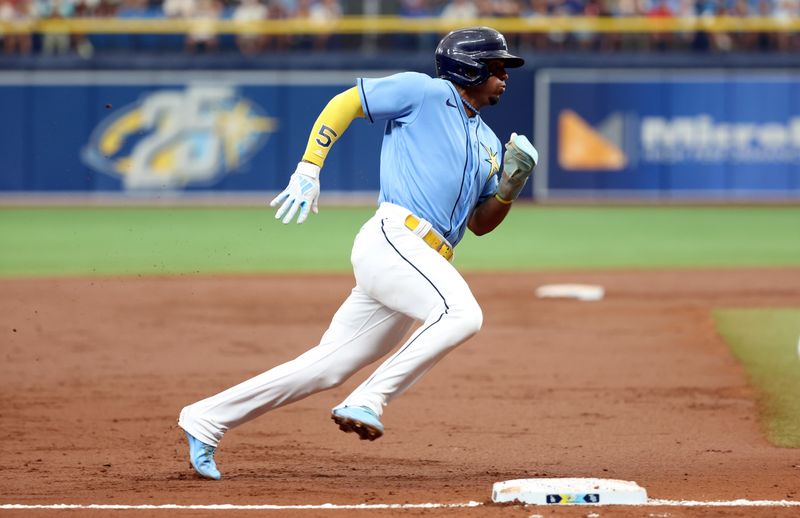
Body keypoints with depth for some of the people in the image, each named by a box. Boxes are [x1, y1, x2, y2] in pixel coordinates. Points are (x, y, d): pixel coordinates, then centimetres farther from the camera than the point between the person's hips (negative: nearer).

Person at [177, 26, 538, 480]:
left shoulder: (488, 143, 26)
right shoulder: (425, 93, 4)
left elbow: (481, 223, 27)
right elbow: (344, 103, 5)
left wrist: (512, 182, 8)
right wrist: (308, 170, -6)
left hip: (425, 263, 8)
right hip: (392, 238, -8)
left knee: (328, 367, 5)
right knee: (461, 313, -31)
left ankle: (206, 420, 12)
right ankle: (367, 403, -29)